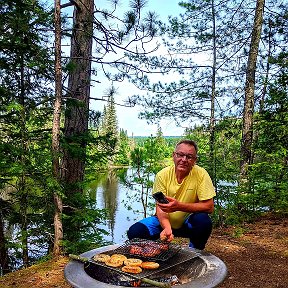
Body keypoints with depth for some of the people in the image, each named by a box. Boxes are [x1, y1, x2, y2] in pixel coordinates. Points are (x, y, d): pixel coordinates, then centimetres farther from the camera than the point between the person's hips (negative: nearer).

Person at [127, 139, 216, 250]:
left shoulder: (201, 174, -17)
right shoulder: (162, 175, -12)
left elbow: (209, 207, -19)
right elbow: (160, 207, -12)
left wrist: (179, 206, -33)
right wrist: (167, 228, -33)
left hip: (188, 223, -1)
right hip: (166, 220, 1)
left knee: (204, 221, -33)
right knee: (134, 232, -19)